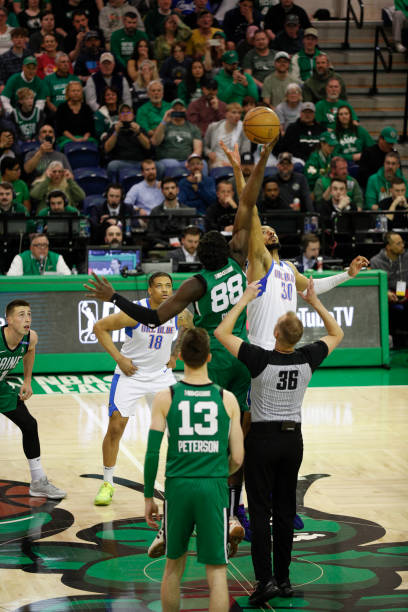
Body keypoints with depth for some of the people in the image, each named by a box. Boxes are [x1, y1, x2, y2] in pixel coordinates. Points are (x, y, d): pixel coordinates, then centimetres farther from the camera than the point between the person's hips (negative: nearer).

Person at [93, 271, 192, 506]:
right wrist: (119, 358, -16)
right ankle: (107, 484, 8)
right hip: (131, 374, -3)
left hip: (161, 374, 3)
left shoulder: (180, 315, -10)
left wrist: (175, 356, 4)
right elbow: (100, 327, -13)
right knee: (115, 427, -6)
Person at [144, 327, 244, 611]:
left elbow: (152, 453, -3)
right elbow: (237, 459, 2)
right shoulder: (227, 399, 0)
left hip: (178, 488, 1)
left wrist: (148, 497, 8)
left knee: (174, 566, 18)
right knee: (216, 571, 3)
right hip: (214, 489, -1)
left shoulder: (165, 398, -2)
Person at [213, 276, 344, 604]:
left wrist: (245, 299, -5)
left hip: (263, 439, -4)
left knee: (260, 511, -2)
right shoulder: (307, 359, -7)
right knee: (285, 511, 10)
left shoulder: (261, 360, -18)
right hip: (293, 439, 4)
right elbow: (336, 334, 12)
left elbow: (222, 332, -10)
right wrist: (315, 301, 10)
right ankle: (284, 579, 14)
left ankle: (266, 580, -10)